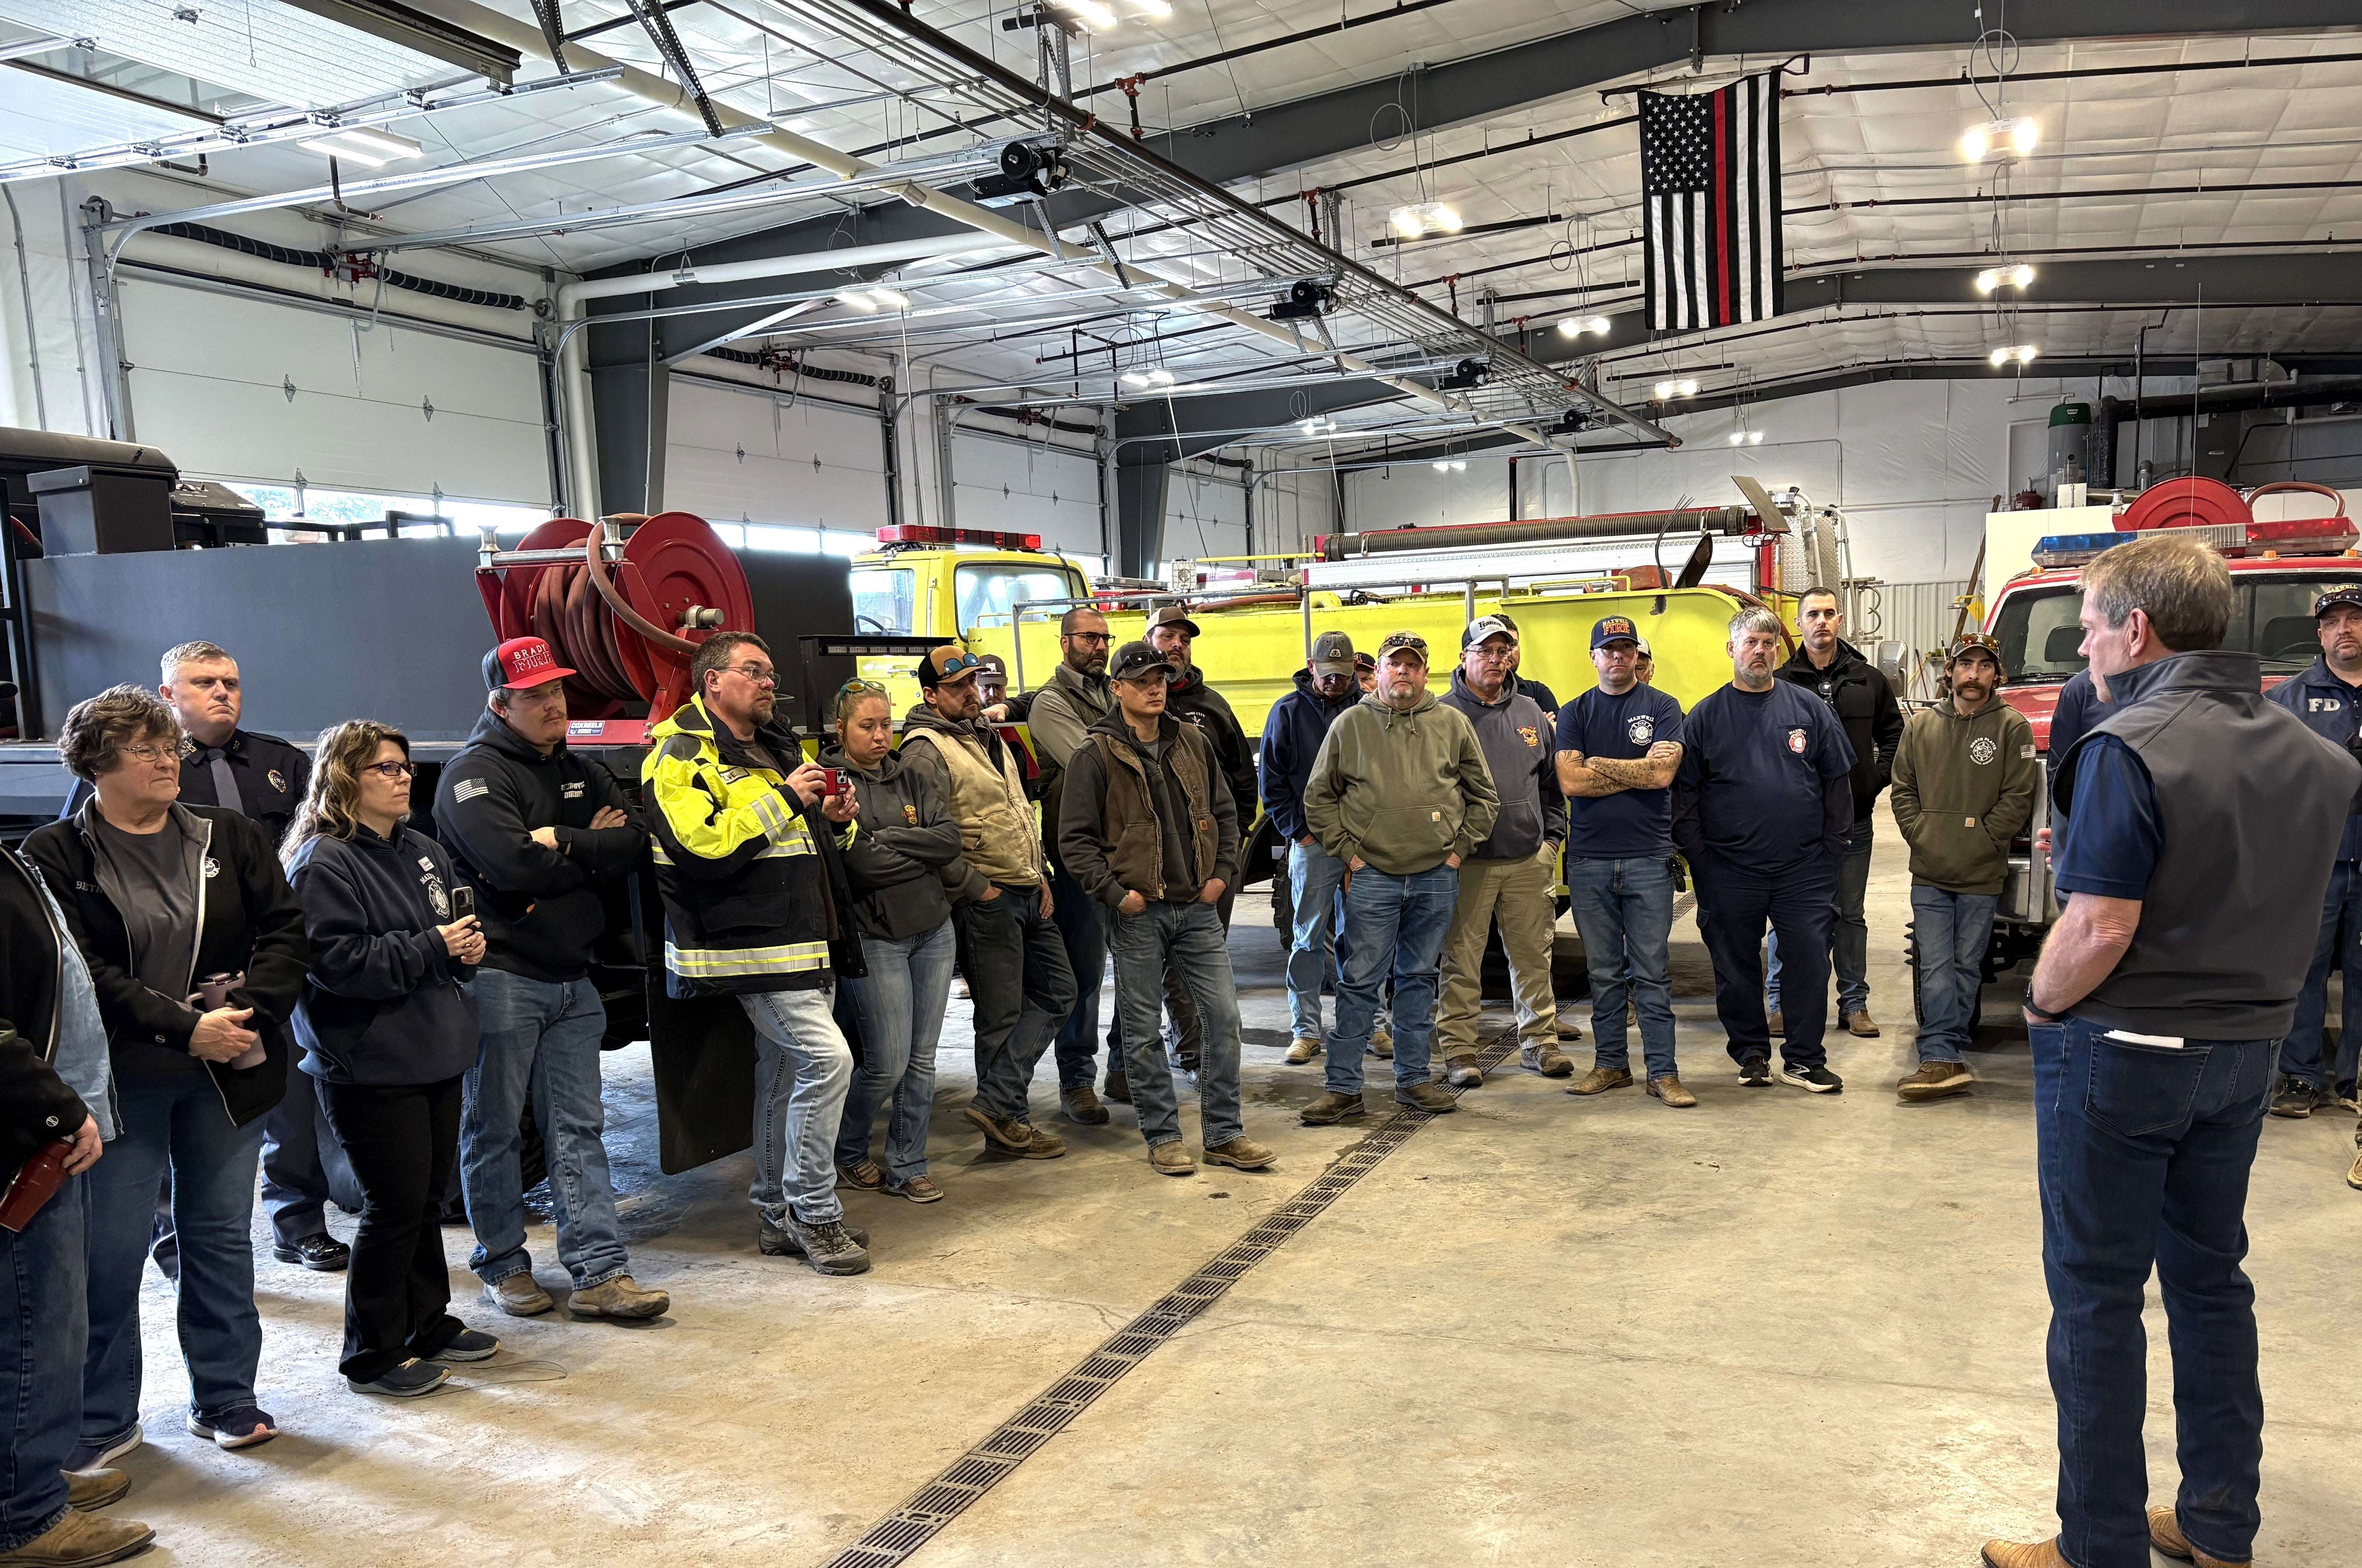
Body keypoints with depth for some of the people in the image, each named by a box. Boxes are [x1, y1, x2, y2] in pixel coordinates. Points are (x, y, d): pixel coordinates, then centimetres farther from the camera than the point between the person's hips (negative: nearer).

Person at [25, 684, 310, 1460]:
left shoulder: (229, 836, 5)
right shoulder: (57, 856, -3)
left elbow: (284, 930, 1)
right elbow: (84, 972, -11)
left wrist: (247, 1013, -14)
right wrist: (183, 1028, -19)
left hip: (227, 1074, 3)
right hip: (121, 1079, -3)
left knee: (221, 1235, 12)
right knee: (111, 1251, 3)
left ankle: (224, 1397, 26)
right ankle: (104, 1421, 20)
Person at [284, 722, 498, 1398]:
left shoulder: (425, 852, 13)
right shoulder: (323, 863, -13)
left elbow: (456, 928, 25)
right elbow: (338, 961, -22)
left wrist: (467, 948, 2)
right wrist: (430, 948, -18)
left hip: (436, 1054, 8)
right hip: (370, 1067, -8)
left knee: (430, 1195, 16)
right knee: (395, 1203, -1)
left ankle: (429, 1324, 31)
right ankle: (372, 1356, 14)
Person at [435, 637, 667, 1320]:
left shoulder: (580, 773, 15)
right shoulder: (474, 773, -7)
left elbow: (635, 842, 1)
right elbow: (510, 863, -22)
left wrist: (562, 843, -13)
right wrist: (591, 852, -8)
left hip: (572, 980, 6)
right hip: (500, 976, -6)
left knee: (579, 1128, 5)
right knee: (495, 1129, 6)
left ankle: (600, 1273, 7)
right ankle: (503, 1266, 20)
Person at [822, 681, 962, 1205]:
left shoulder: (910, 779, 12)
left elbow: (951, 839, -1)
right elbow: (859, 865, -18)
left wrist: (889, 839, -10)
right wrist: (923, 853, -7)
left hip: (934, 931, 5)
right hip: (876, 938, -5)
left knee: (921, 1061, 8)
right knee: (888, 1064, -3)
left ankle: (907, 1169, 20)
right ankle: (845, 1155, 22)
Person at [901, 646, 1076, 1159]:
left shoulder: (987, 737, 16)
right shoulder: (926, 750, -13)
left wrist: (1039, 875, 12)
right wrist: (978, 887, -16)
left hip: (1028, 893, 9)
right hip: (985, 901, -9)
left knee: (1057, 992, 8)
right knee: (1002, 1015, 1)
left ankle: (997, 1104, 6)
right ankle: (1005, 1116, 14)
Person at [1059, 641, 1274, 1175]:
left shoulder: (1193, 743, 9)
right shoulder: (1095, 756, -5)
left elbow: (1224, 812, 18)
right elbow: (1075, 838, -5)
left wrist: (1223, 873, 6)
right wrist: (1114, 893, -12)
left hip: (1198, 909, 4)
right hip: (1138, 914, -4)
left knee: (1224, 1015, 2)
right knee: (1143, 1031, 4)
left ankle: (1223, 1134, 14)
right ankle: (1162, 1138, 17)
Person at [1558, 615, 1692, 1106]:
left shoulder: (1662, 708, 4)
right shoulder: (1575, 713, 9)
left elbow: (1663, 775, -10)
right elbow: (1570, 781, -5)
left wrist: (1599, 764, -5)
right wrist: (1636, 771, -5)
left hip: (1648, 858, -2)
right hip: (1589, 860, 2)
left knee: (1652, 971, -1)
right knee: (1604, 972, 9)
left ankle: (1663, 1072, 4)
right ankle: (1610, 1065, 19)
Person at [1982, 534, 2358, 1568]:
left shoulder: (2128, 748, -21)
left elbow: (2100, 929, -24)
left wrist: (2040, 1003, -8)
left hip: (2122, 1055, -7)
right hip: (2245, 1053, 7)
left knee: (2096, 1297, 4)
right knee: (2211, 1278, 19)